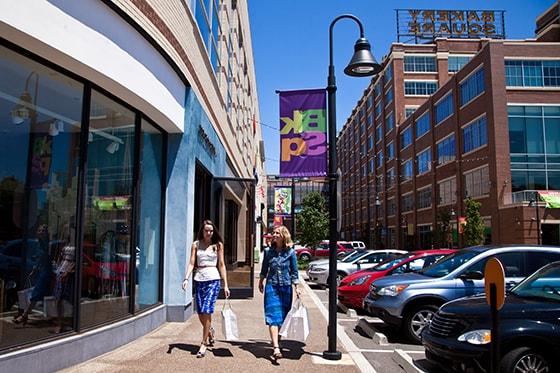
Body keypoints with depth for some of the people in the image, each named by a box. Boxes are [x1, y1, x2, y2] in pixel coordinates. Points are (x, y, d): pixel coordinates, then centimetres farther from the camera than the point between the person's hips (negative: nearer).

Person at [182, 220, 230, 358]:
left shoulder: (218, 245, 5)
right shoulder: (196, 245, 8)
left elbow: (221, 265, 6)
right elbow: (191, 263, 3)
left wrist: (226, 285, 3)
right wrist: (186, 278, -13)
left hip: (213, 280, -2)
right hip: (199, 280, 3)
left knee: (206, 311, -12)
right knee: (200, 313, 7)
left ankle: (204, 344, -1)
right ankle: (210, 331, 38)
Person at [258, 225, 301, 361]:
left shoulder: (290, 252, -2)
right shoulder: (268, 251, 2)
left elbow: (294, 271, 3)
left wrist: (297, 287, -1)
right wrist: (261, 282, 22)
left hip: (286, 287, 0)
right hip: (271, 286, 0)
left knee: (283, 316, 9)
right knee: (273, 317, -9)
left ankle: (277, 340, 30)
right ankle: (276, 348, -15)